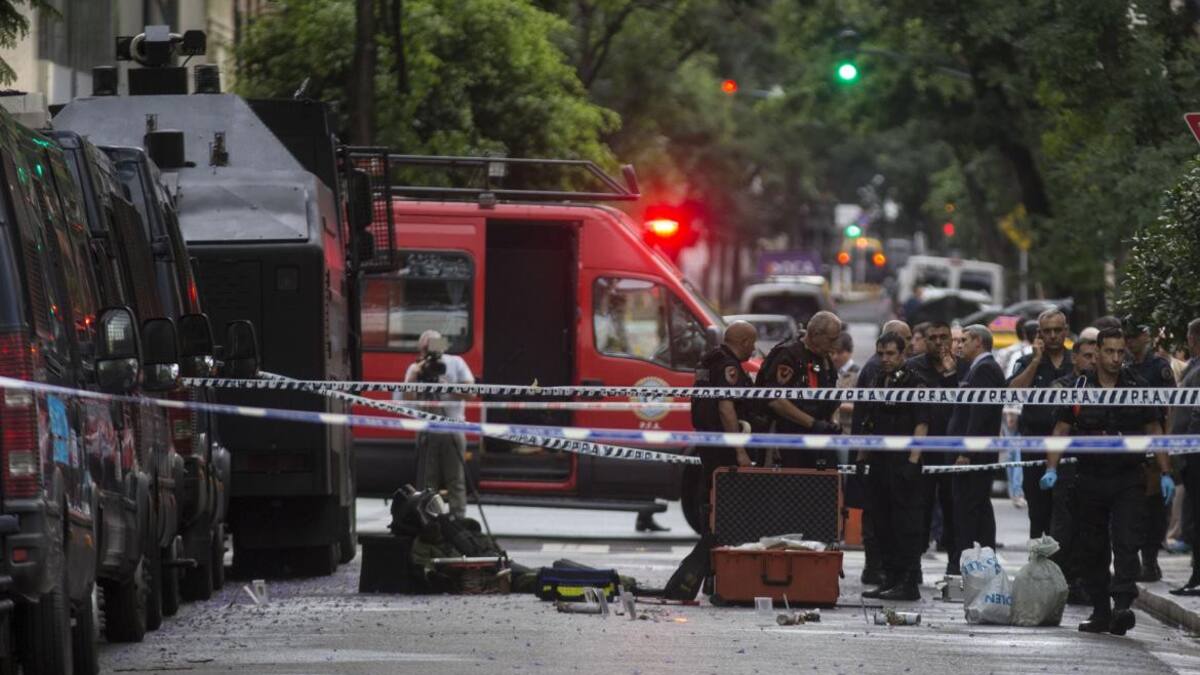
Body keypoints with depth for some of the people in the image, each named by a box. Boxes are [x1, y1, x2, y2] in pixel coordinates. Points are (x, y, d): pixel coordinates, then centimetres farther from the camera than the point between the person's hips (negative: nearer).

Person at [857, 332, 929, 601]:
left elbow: (921, 424, -11)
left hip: (903, 464, -8)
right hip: (879, 464, 8)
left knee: (907, 525, -6)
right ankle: (890, 578, 17)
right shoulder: (876, 384, 17)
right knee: (882, 525, 10)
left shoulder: (913, 383, -6)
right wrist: (861, 459, 19)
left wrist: (913, 460, -18)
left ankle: (909, 583, -6)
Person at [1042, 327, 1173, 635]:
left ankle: (1122, 606, -22)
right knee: (1092, 549, 7)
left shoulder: (1138, 387, 4)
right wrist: (1051, 469, -10)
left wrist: (1165, 474, 3)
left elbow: (1155, 431, 9)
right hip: (1090, 479, 2)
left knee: (1126, 543, -14)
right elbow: (1061, 430, 3)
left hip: (1129, 480, -2)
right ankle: (1100, 612, 15)